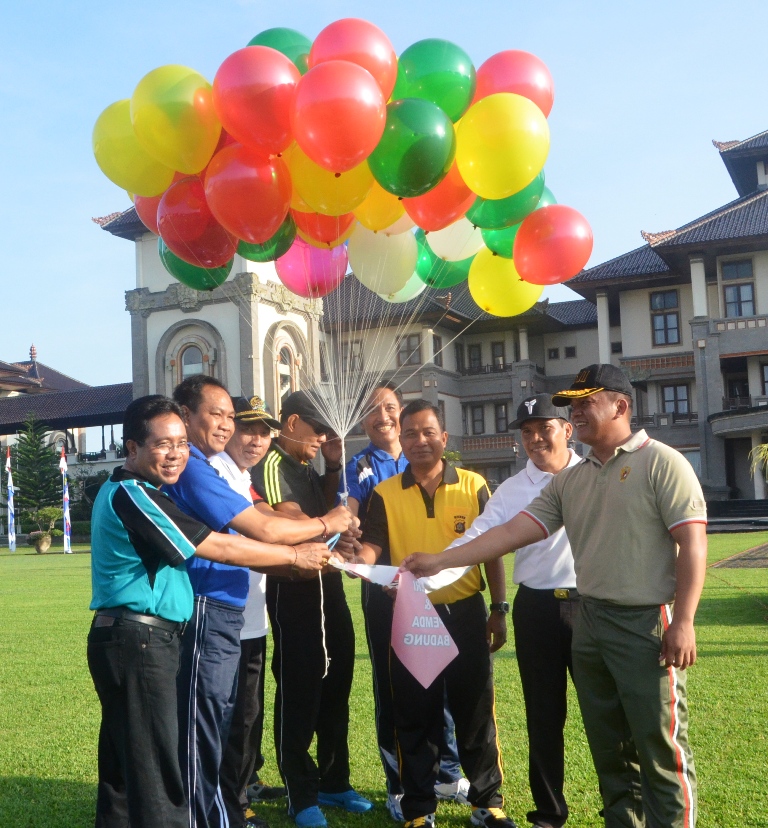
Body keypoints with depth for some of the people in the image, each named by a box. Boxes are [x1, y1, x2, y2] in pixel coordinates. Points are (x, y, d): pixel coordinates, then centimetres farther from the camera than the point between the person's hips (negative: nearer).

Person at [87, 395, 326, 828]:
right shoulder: (133, 495, -17)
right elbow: (220, 547, -15)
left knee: (124, 767, 17)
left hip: (137, 641, 10)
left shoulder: (127, 491, 15)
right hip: (139, 642, -10)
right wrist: (296, 556, -5)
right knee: (157, 773, -4)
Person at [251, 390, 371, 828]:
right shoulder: (271, 464, -11)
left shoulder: (307, 466, 15)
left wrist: (334, 468, 12)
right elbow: (293, 522, -19)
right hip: (294, 589, -9)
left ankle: (334, 781, 29)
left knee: (336, 685, 15)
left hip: (327, 584, 9)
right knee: (299, 693, 1)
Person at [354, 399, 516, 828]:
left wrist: (499, 610, 2)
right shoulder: (385, 494, 0)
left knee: (476, 709, 10)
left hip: (465, 613, 0)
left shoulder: (473, 486, 0)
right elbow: (373, 544, -9)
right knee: (416, 716, 9)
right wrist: (361, 559, -33)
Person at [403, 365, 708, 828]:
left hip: (647, 623, -6)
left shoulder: (662, 463, -5)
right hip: (589, 621, 6)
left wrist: (683, 622, -17)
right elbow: (512, 532, 9)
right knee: (609, 747, 14)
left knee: (662, 750, -2)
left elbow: (693, 544, -11)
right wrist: (439, 561, 3)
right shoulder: (570, 481, 12)